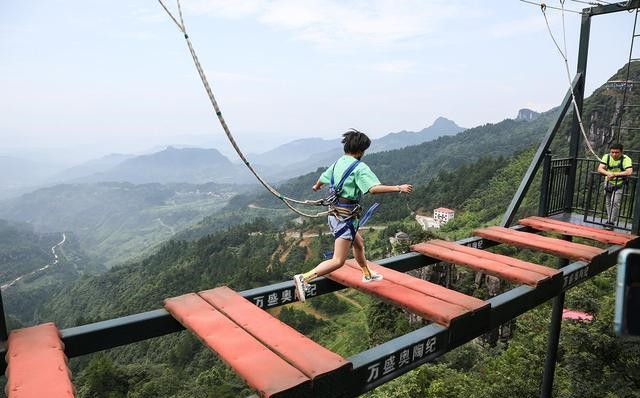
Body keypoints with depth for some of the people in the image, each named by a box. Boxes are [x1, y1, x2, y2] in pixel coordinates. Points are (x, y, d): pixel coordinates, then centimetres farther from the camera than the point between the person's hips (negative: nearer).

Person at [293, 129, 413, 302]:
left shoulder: (338, 163, 9)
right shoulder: (359, 167, -16)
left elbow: (323, 178, 27)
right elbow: (374, 188, -30)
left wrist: (316, 186, 48)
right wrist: (398, 188, -24)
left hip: (335, 213, 10)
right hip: (345, 216, -10)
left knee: (358, 242, 30)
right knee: (338, 261, -8)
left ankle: (367, 274, 50)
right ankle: (304, 278, -18)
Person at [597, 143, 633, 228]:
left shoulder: (626, 159, -21)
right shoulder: (606, 157, -12)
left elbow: (629, 172, -35)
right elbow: (600, 169, -20)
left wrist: (614, 174, -40)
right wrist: (608, 173, -39)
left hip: (619, 184, -4)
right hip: (608, 182, 4)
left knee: (615, 203, -12)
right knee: (607, 203, 12)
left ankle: (612, 222, -4)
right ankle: (609, 219, 27)